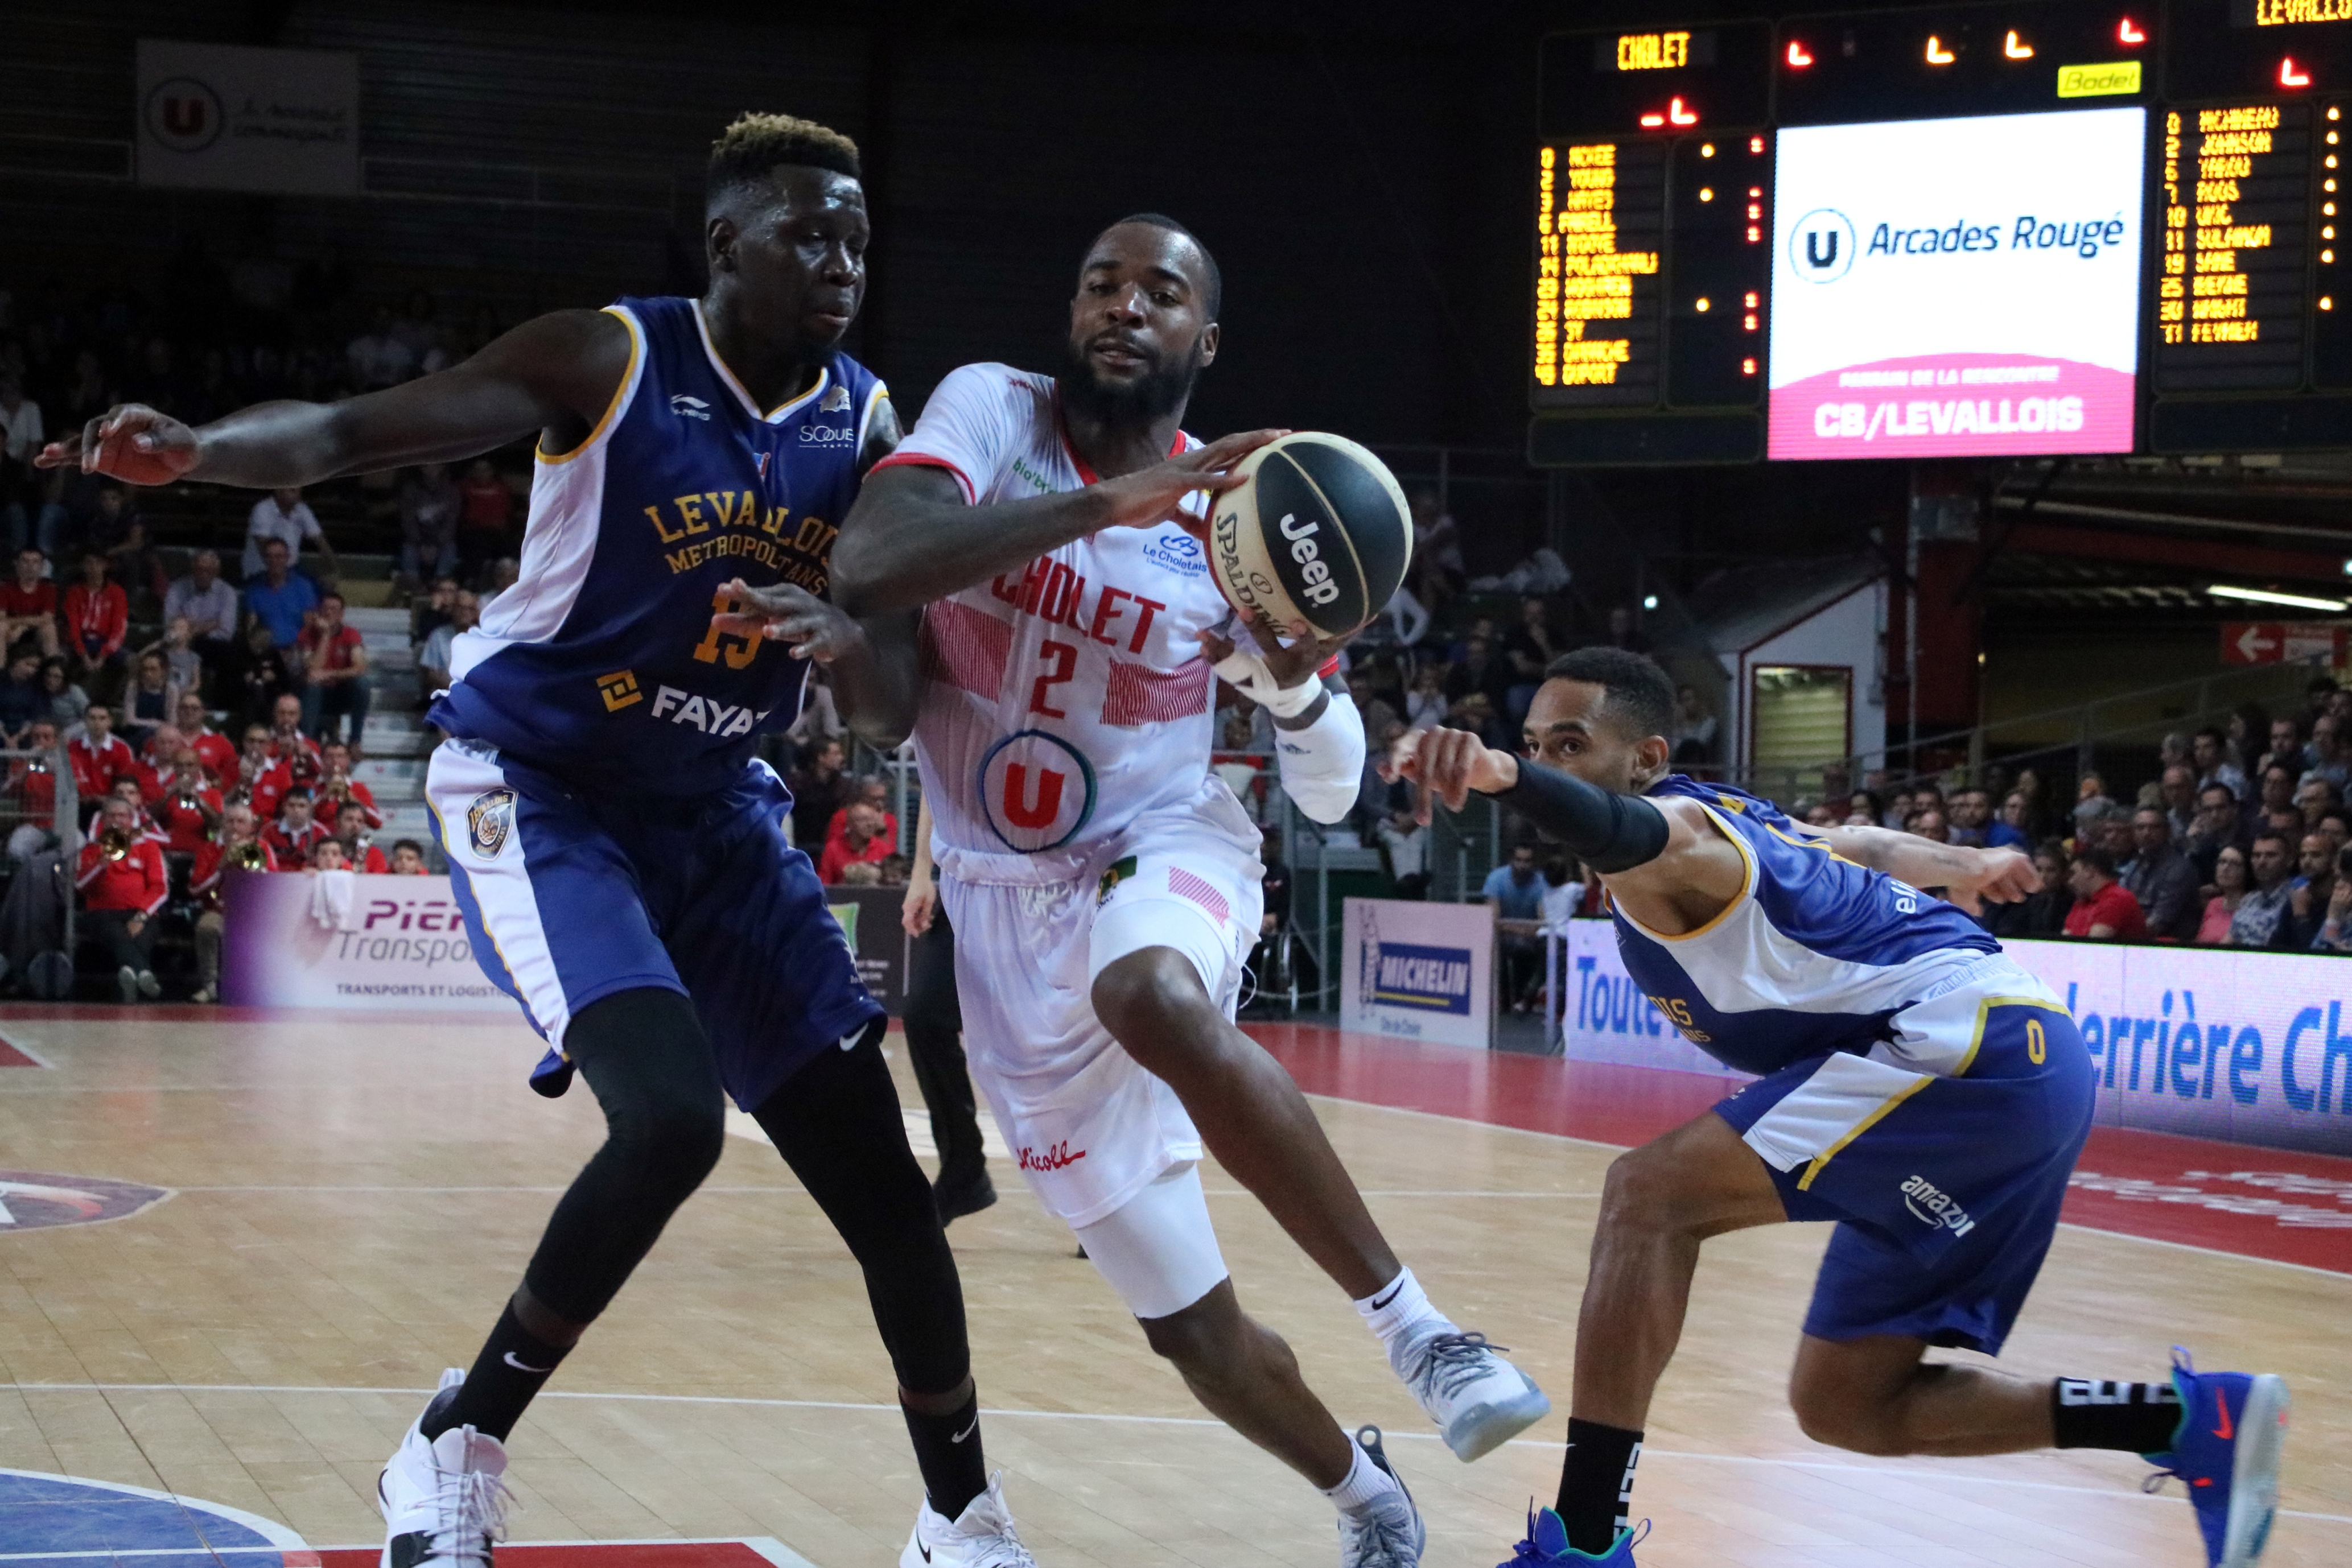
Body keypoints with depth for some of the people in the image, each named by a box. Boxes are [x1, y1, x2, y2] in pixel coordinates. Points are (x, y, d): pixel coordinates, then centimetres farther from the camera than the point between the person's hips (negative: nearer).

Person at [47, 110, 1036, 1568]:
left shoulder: (867, 424, -2)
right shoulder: (609, 360, -14)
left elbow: (892, 717, -4)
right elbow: (354, 428, -21)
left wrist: (860, 647, -28)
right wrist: (199, 447, -42)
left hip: (714, 811, 5)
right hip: (537, 787, -5)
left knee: (882, 1180, 1)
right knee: (672, 1119, -28)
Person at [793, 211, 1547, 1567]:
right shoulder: (995, 411, -7)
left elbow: (1332, 797, 1)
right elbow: (866, 567, -29)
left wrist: (1297, 681, -21)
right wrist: (1109, 502, -37)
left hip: (1164, 853, -1)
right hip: (1008, 907, 1)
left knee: (1154, 998, -41)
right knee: (1195, 1333, 4)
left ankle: (1417, 1327, -33)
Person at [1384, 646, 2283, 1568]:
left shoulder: (1682, 827, -11)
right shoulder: (1729, 825, 19)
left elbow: (1630, 833, -37)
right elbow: (1862, 846, 39)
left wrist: (1498, 776, -58)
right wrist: (1965, 866, 60)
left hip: (1971, 1045, -11)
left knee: (1652, 1195, -18)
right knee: (1846, 1406, 12)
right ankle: (2198, 1422, 10)